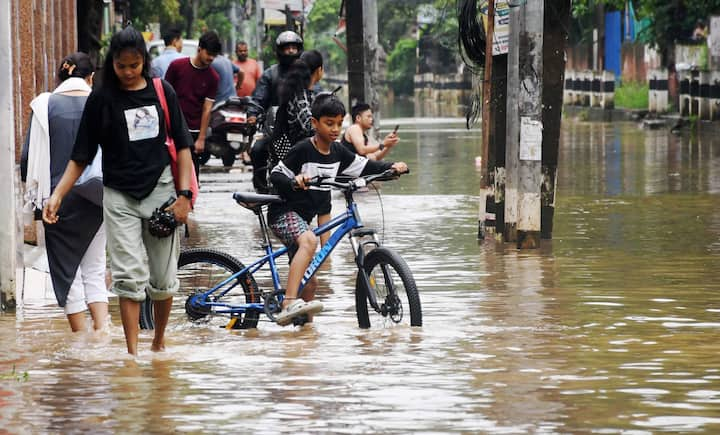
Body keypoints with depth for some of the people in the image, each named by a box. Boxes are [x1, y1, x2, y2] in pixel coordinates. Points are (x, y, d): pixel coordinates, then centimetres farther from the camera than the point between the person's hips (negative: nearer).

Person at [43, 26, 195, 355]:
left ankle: (159, 343, 25)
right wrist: (57, 195, -9)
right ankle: (132, 353, -10)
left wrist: (184, 194, -4)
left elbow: (182, 146, 6)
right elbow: (81, 156, 2)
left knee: (163, 279, 5)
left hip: (160, 191, 1)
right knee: (129, 277, -10)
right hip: (119, 196, -1)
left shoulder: (162, 92, 4)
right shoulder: (102, 99, 0)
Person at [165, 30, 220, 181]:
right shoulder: (177, 66, -3)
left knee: (192, 174, 3)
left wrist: (201, 139, -5)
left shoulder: (213, 78, 0)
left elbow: (207, 109, -2)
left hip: (194, 132, 1)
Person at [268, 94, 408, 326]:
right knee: (309, 240, -38)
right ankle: (289, 304, -49)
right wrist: (294, 182, -33)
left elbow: (364, 166, 11)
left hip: (303, 217, 8)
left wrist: (392, 166, -4)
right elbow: (275, 175, -13)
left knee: (310, 281, 11)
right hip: (284, 211, -8)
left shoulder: (338, 152, 5)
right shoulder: (302, 150, -14)